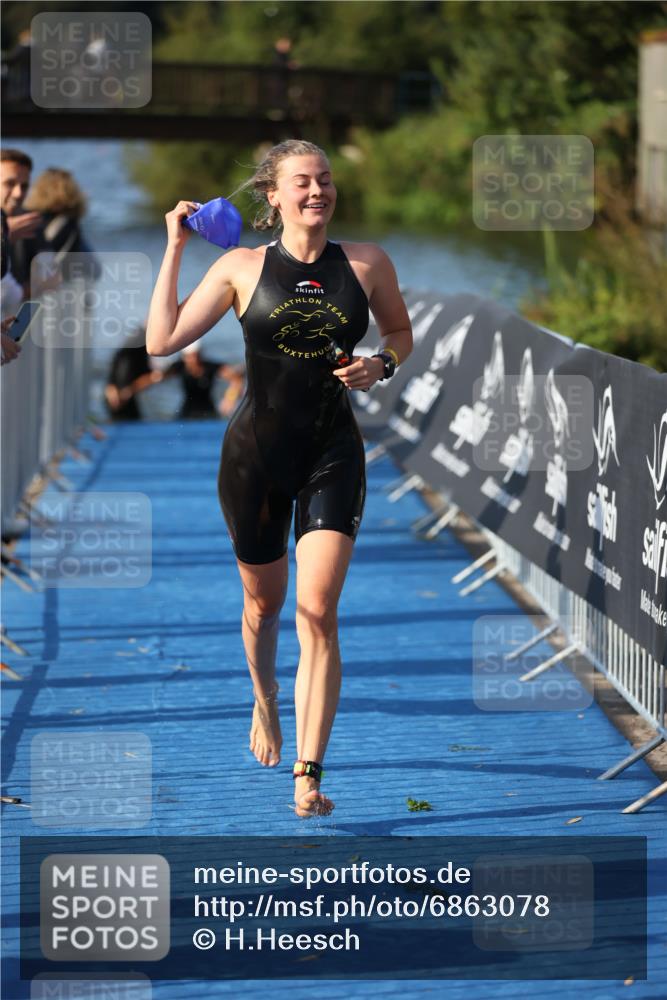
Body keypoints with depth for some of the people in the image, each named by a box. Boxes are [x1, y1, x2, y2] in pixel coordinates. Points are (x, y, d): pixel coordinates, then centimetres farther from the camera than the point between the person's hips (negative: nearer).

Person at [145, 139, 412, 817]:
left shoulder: (367, 265, 0)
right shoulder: (243, 268, -2)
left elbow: (401, 333, 17)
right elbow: (162, 340, -8)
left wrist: (382, 365, -5)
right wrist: (175, 248, -9)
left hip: (333, 457, 0)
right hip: (256, 455, 1)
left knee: (318, 611, -13)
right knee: (263, 603, 16)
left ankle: (307, 775, -13)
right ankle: (265, 707, 48)